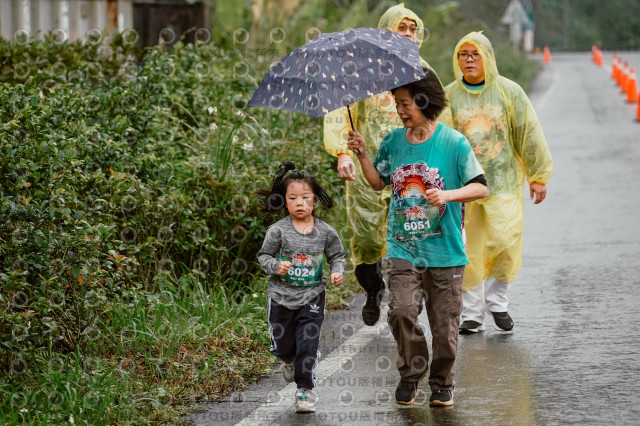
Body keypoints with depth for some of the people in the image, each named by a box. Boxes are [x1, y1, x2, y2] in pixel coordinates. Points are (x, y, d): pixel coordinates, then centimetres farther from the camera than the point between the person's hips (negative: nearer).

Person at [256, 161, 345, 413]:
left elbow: (337, 255, 9)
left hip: (311, 298, 0)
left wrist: (337, 271, -9)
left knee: (307, 346, -6)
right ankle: (289, 361, 48)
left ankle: (305, 390, 9)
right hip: (281, 297, 0)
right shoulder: (278, 231, -10)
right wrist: (276, 266, -21)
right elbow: (264, 255, -2)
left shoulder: (325, 232, -4)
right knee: (283, 345, 12)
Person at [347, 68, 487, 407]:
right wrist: (362, 155, 5)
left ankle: (442, 383, 20)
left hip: (444, 251, -2)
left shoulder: (453, 143, -5)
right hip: (403, 249, 3)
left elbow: (480, 187, -5)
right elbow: (379, 182, 20)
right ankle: (410, 373, 7)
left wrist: (447, 195, -20)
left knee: (444, 322, 1)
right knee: (402, 311, -13)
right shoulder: (393, 142, 7)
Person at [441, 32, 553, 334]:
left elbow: (530, 134, 7)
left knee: (505, 242, -12)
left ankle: (497, 300, 11)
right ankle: (472, 314, 10)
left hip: (504, 182, -1)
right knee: (470, 251, 0)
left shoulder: (509, 92, 3)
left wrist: (538, 176, 6)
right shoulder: (448, 96, 5)